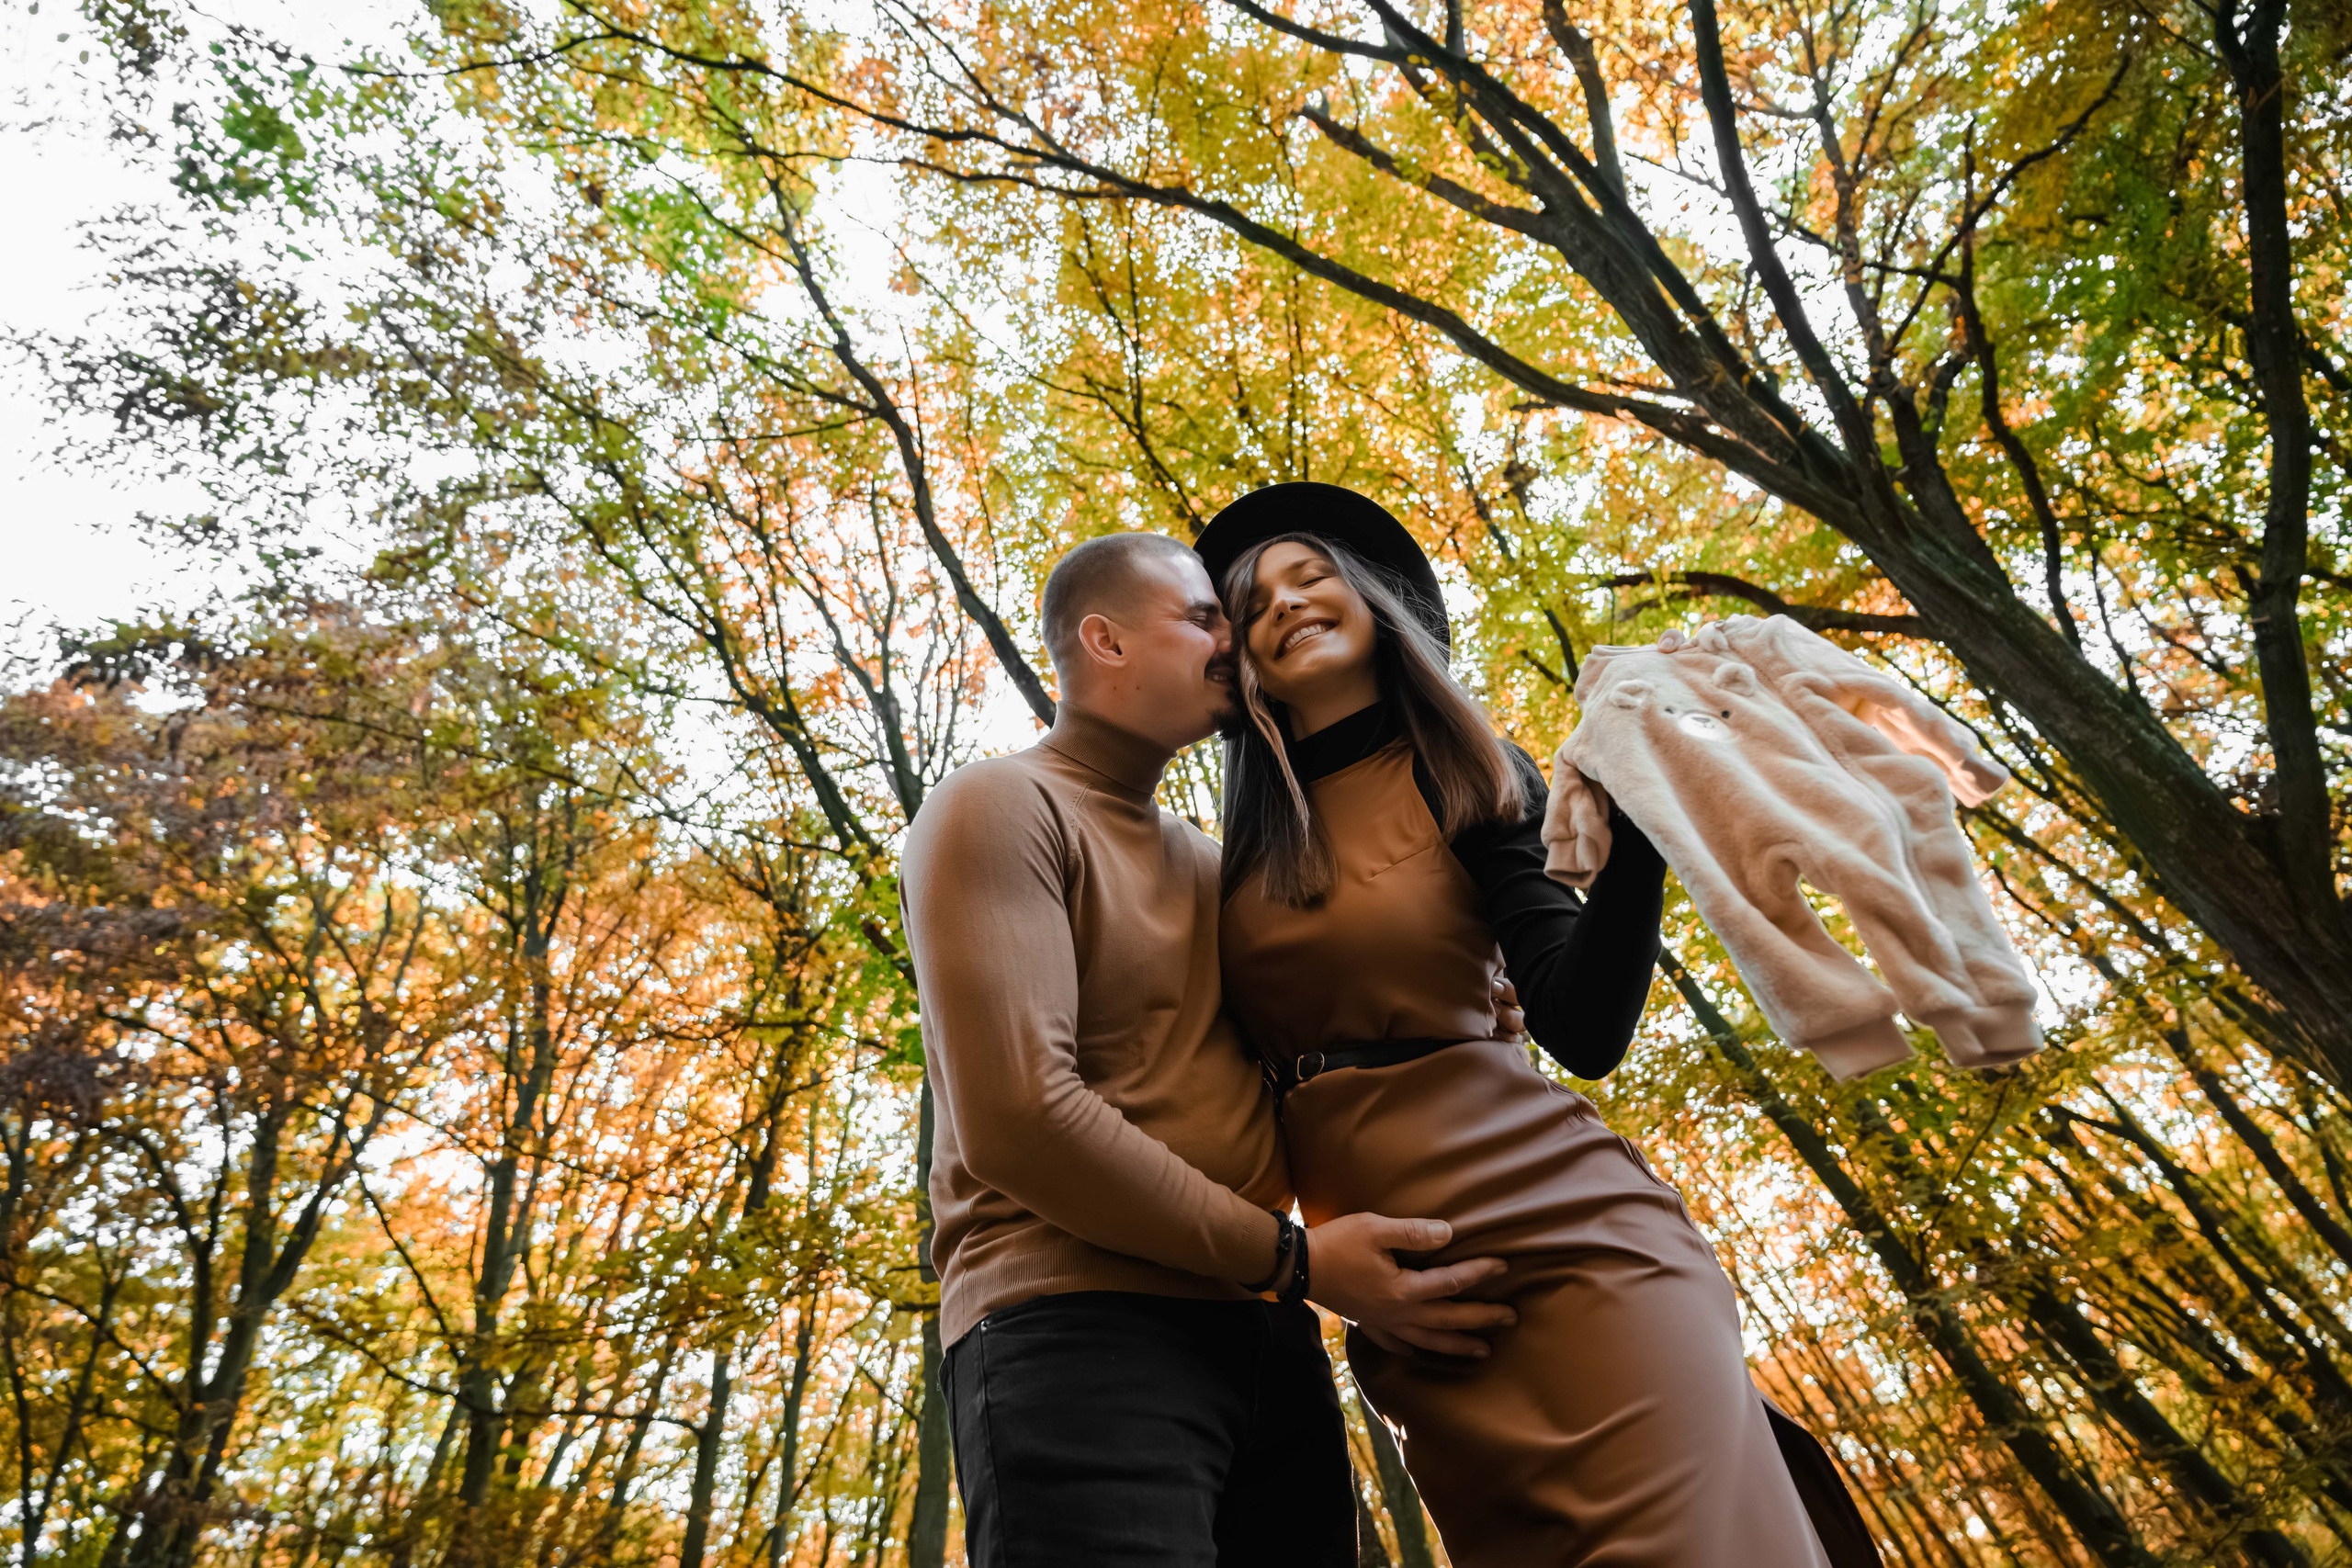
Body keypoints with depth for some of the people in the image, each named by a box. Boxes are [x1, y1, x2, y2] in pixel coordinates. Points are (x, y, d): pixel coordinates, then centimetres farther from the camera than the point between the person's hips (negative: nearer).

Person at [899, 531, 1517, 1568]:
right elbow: (1017, 1115, -17)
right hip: (1081, 1331, -7)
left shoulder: (1202, 859, 21)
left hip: (1266, 1345, 8)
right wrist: (1293, 1260, -12)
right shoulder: (999, 808, -5)